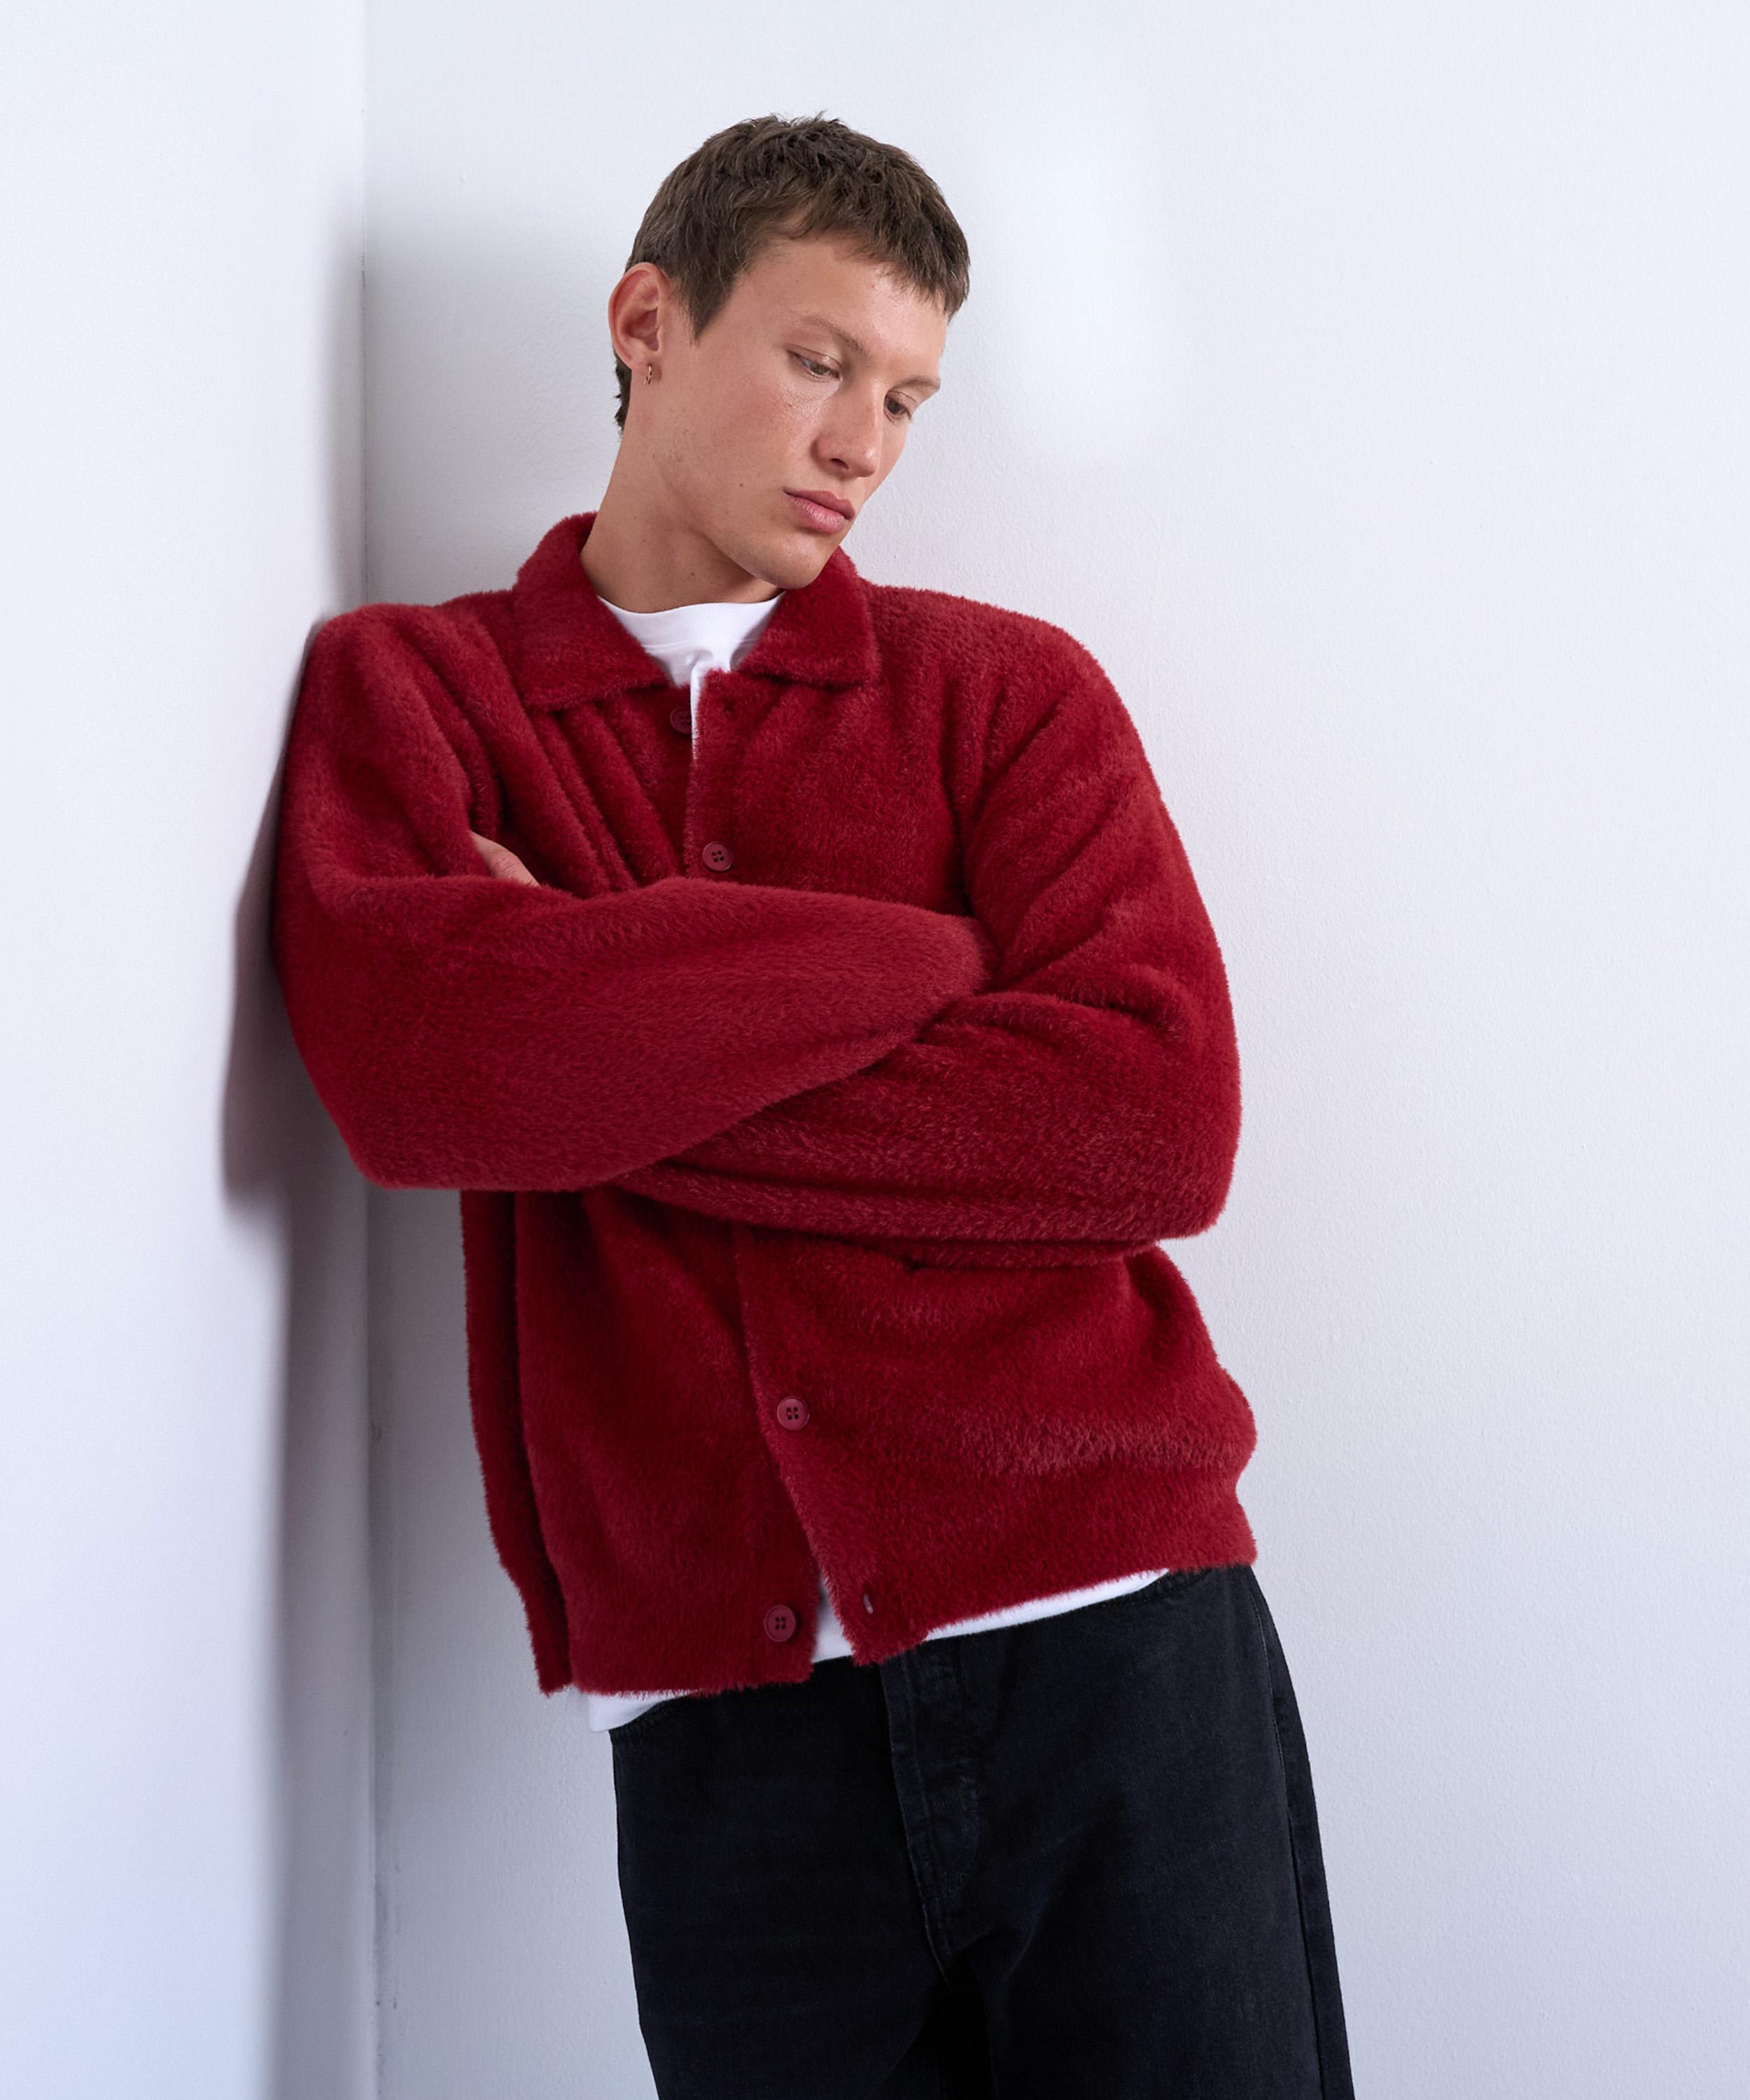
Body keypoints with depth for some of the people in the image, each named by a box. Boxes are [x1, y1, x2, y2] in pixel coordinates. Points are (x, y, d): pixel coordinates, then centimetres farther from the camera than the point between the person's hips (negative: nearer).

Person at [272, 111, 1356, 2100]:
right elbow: (405, 1068, -13)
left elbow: (1163, 1120, -8)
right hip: (718, 1709, 0)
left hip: (1109, 1635, 1)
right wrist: (923, 955, -7)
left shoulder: (1008, 688, 8)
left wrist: (611, 1054, -9)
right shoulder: (401, 687, 8)